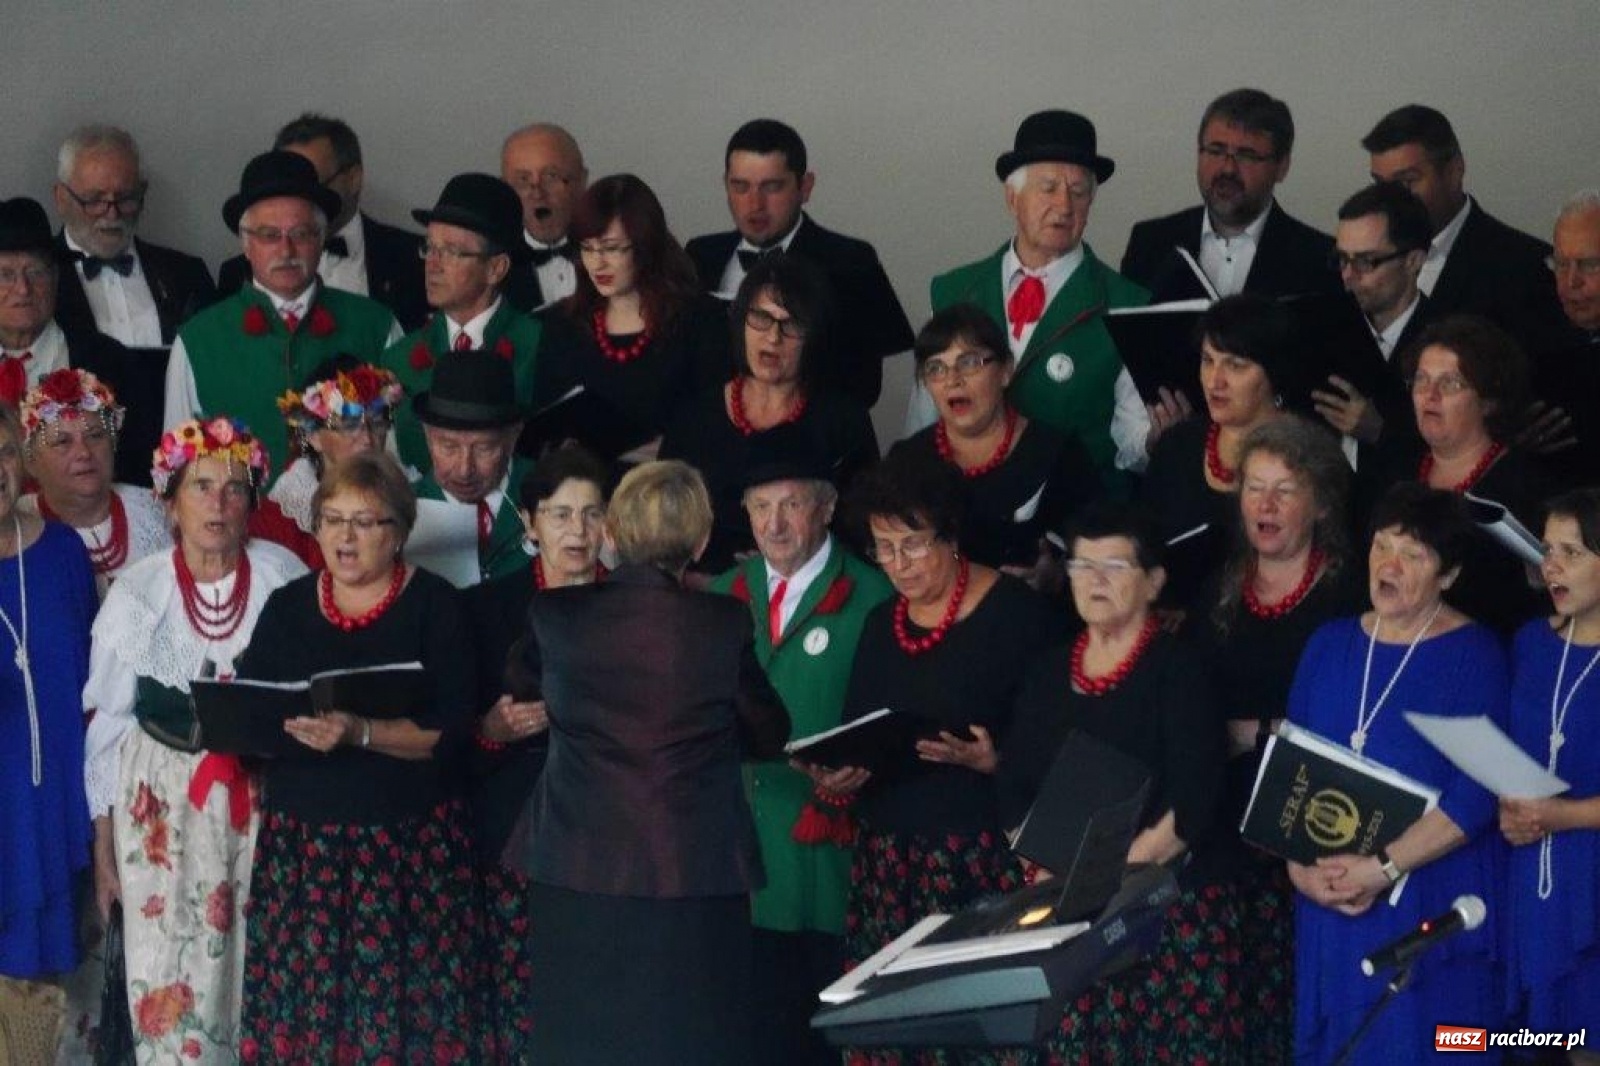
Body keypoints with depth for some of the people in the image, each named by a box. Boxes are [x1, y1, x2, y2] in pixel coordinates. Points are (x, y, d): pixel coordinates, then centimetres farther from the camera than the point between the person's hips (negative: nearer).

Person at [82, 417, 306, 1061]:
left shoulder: (284, 579, -5)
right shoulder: (136, 593, -5)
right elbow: (106, 721, 2)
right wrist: (103, 842, 2)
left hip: (264, 797, 1)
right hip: (164, 801, 0)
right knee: (173, 986, -1)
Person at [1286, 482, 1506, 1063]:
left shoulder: (1474, 655, -7)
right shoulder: (1329, 644, 8)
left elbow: (1475, 796, -14)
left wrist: (1383, 868, -20)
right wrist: (1299, 865, -8)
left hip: (1431, 904, -4)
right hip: (1330, 901, 5)